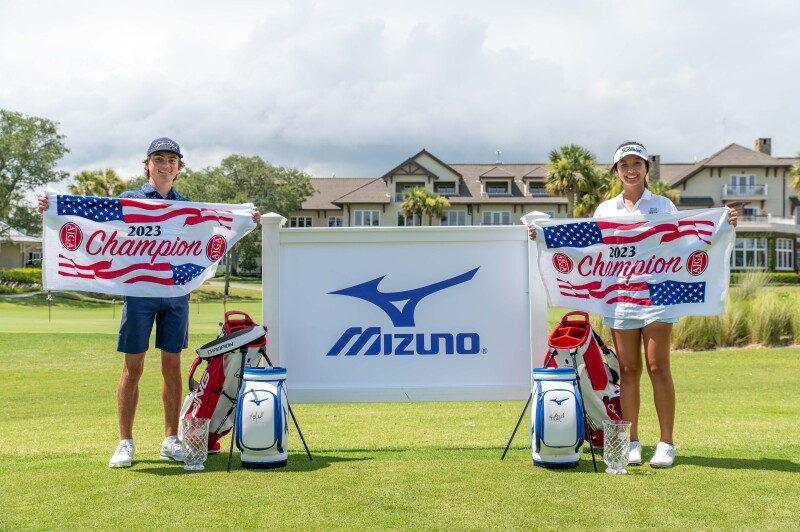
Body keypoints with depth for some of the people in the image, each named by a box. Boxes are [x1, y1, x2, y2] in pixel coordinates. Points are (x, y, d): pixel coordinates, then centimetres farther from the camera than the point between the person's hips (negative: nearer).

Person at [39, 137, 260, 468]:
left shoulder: (188, 206, 13)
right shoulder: (129, 200, 6)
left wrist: (246, 222, 6)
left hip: (177, 292, 2)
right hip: (139, 290, -2)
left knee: (172, 366, 6)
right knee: (133, 368, 0)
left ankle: (171, 440, 15)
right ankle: (126, 443, 8)